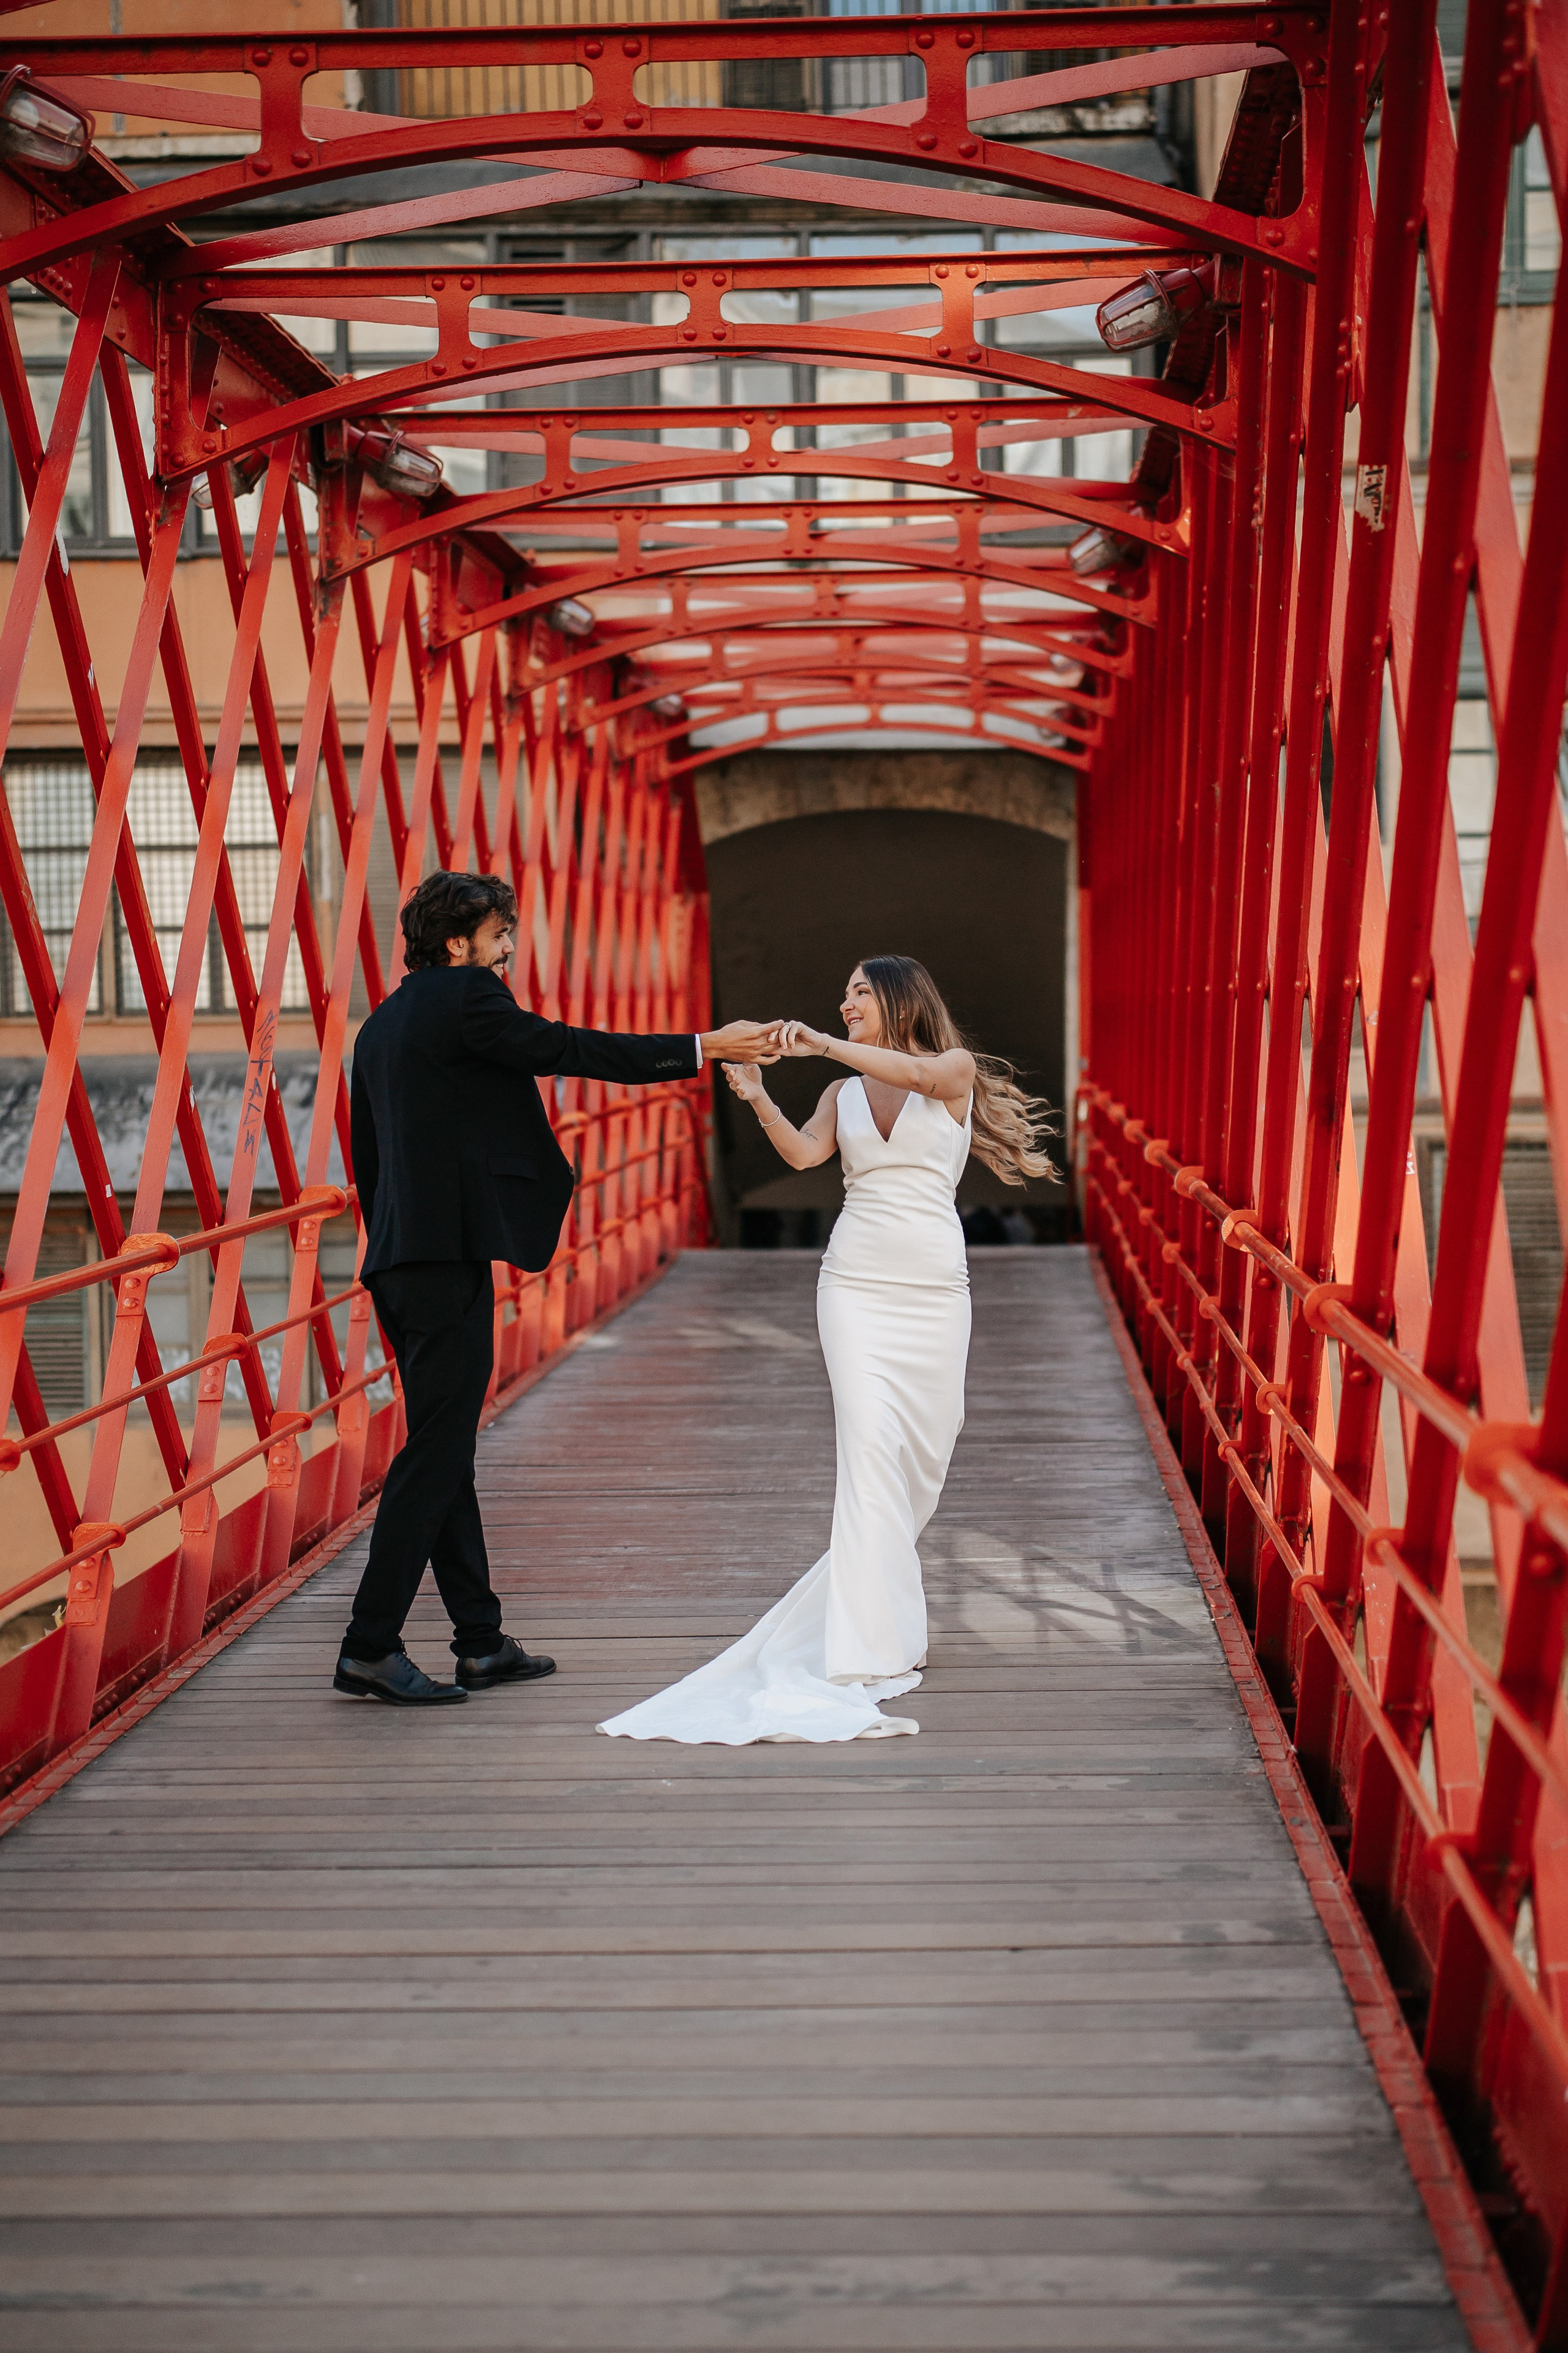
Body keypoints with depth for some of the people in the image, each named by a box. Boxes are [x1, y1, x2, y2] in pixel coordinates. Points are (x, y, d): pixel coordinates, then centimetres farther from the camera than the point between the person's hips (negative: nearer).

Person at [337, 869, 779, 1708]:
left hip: (399, 1261, 10)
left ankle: (482, 1644, 19)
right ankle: (370, 1649, -4)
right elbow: (573, 1050, -10)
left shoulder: (382, 1024, 20)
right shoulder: (465, 998, -7)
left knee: (444, 1450, 11)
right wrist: (706, 1046, -5)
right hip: (449, 1255, -10)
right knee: (436, 1450, -6)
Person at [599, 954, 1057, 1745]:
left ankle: (878, 1575, 32)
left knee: (928, 1447, 5)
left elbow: (912, 1072, -19)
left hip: (934, 1288, 0)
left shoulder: (957, 1071, 4)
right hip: (856, 1284, 0)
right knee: (870, 1442, -15)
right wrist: (757, 1097, -20)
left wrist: (820, 1043, -24)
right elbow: (803, 1152, -5)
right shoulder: (845, 1092, 13)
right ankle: (875, 1646, -18)